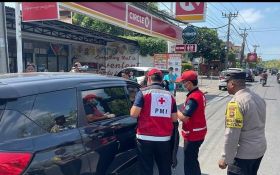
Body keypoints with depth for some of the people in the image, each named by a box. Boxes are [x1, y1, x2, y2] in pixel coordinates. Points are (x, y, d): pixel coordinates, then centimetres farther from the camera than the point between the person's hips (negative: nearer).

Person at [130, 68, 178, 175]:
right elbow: (174, 119, 9)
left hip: (146, 138, -4)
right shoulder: (169, 95, 10)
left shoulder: (143, 92, -4)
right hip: (164, 138, 4)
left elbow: (134, 114, -11)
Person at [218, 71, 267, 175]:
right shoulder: (258, 98, 2)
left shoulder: (236, 102, -23)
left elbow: (232, 134, -24)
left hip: (244, 153, -8)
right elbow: (259, 124, 11)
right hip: (260, 149, 8)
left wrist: (225, 159, -17)